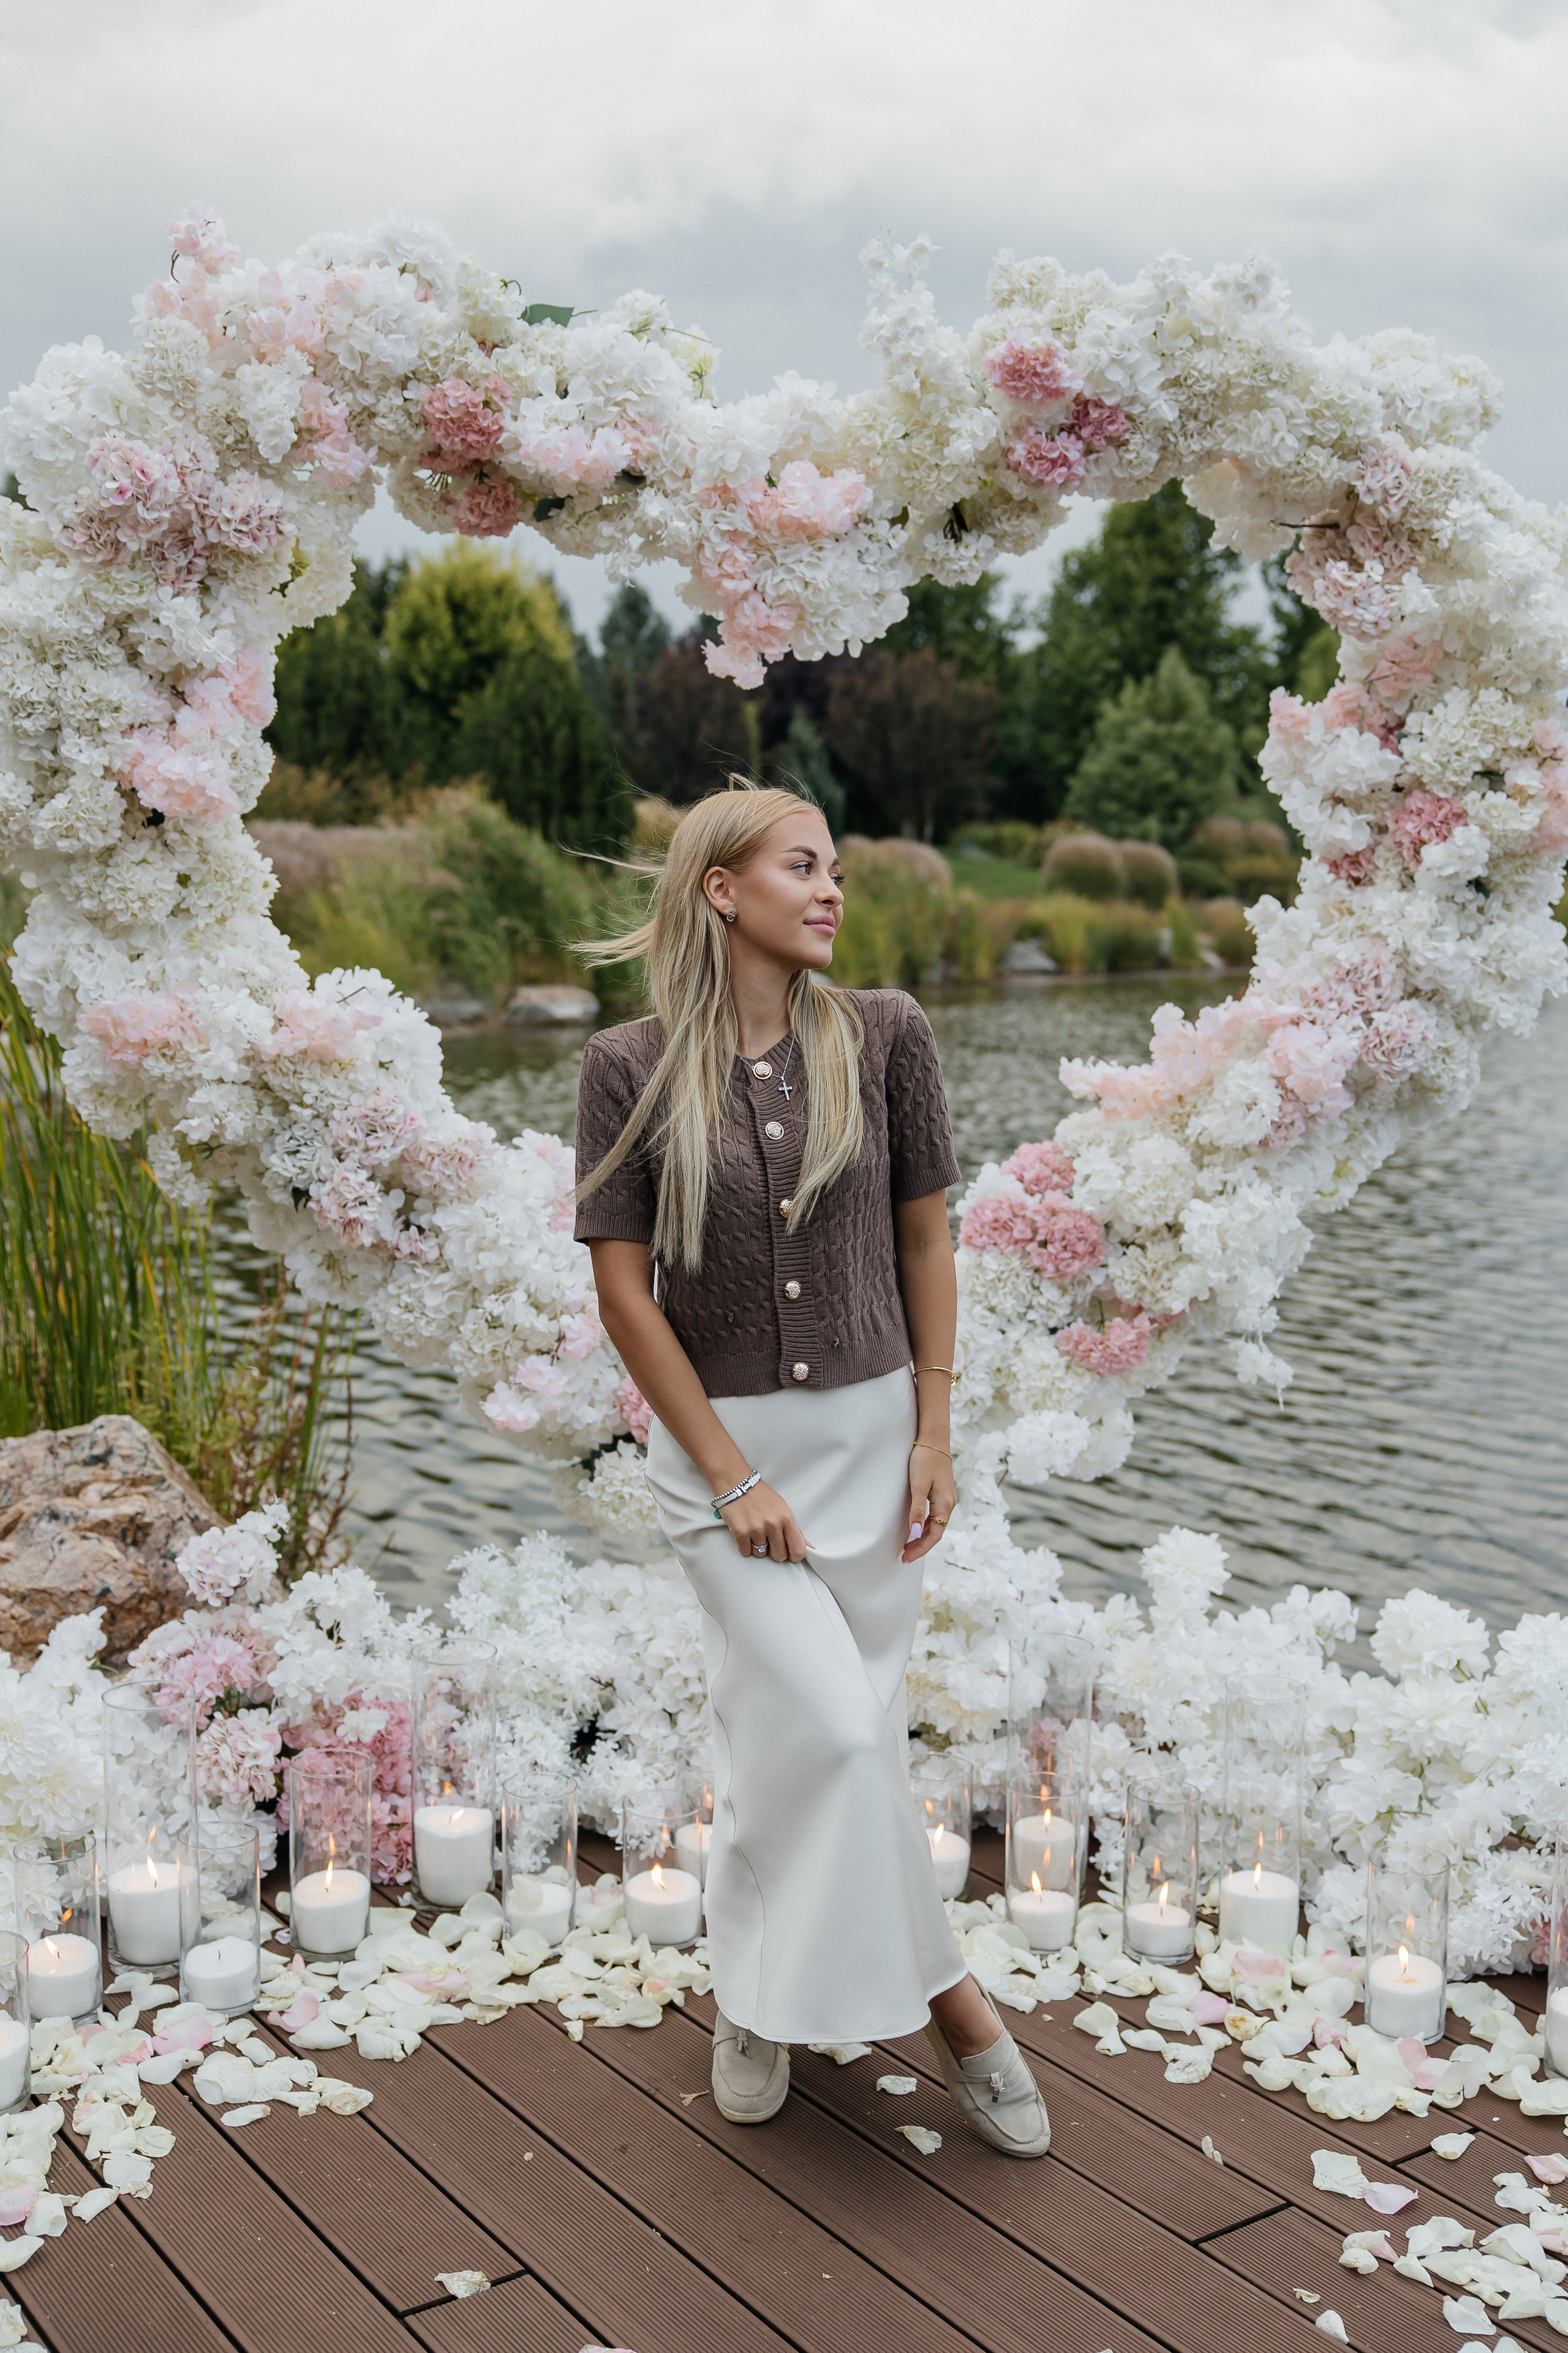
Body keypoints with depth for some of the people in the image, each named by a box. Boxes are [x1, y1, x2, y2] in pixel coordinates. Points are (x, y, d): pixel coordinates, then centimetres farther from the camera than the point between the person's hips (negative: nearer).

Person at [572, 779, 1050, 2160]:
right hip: (719, 1436, -2)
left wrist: (934, 1435, -2)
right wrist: (732, 1477, -11)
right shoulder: (633, 1067, -9)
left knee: (818, 1731, 10)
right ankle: (939, 1992, 11)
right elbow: (622, 1285, -8)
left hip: (868, 1426, 3)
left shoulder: (885, 1036, -4)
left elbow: (926, 1239, 2)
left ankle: (757, 1992, 31)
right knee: (827, 1725, -12)